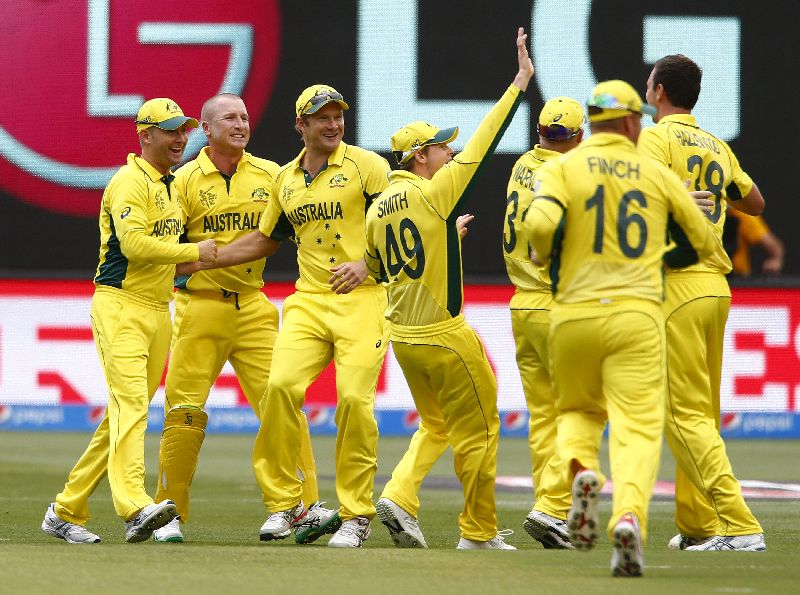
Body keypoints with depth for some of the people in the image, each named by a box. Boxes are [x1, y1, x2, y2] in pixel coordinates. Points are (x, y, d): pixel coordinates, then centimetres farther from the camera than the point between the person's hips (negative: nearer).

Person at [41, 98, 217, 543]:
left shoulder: (173, 187, 21)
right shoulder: (131, 182, -9)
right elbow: (134, 243, -21)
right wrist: (193, 252, -13)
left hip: (159, 310, 9)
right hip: (121, 306, -9)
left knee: (127, 413, 7)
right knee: (131, 402, -22)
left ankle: (66, 512, 13)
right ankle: (135, 507, -37)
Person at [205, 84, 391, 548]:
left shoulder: (366, 165, 1)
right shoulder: (286, 180, 17)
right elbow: (266, 240, 30)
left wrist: (366, 265, -16)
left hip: (362, 298, -4)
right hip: (309, 301, 4)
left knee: (354, 400, -14)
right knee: (282, 385, -15)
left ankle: (357, 514, 0)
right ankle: (284, 503, -3)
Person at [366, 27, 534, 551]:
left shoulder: (378, 209, 6)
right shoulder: (435, 192, -14)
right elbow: (485, 141, -14)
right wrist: (520, 81, -10)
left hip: (403, 338, 7)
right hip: (444, 336, -7)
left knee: (437, 425, 23)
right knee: (478, 429, 6)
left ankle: (400, 497, 2)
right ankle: (479, 533, 10)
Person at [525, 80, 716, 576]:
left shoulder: (561, 168, 3)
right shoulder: (657, 173, 8)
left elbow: (541, 223, -16)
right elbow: (703, 241, 14)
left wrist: (547, 258, 5)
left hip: (574, 314, 1)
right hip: (637, 315, -1)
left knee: (578, 412, 23)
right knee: (638, 427, -4)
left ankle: (580, 471, -10)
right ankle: (630, 515, -30)